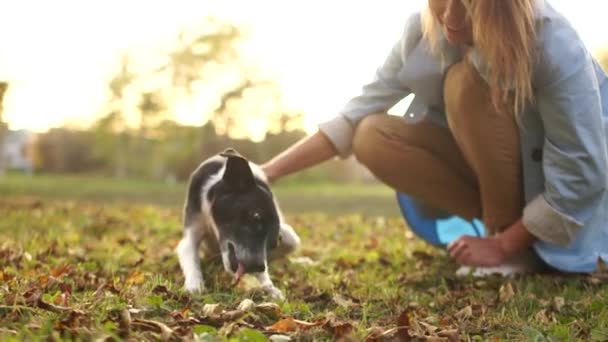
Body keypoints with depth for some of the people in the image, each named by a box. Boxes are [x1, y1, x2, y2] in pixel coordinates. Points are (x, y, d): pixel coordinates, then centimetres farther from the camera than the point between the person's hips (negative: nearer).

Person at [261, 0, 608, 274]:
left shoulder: (554, 45, -31)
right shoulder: (424, 30, -16)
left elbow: (580, 174, -28)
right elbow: (358, 114, -11)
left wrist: (505, 245, -24)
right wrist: (269, 172, -17)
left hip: (559, 186, -5)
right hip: (489, 167, 5)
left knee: (468, 80, -29)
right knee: (373, 138, -17)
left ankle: (510, 236, -16)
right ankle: (502, 221, -5)